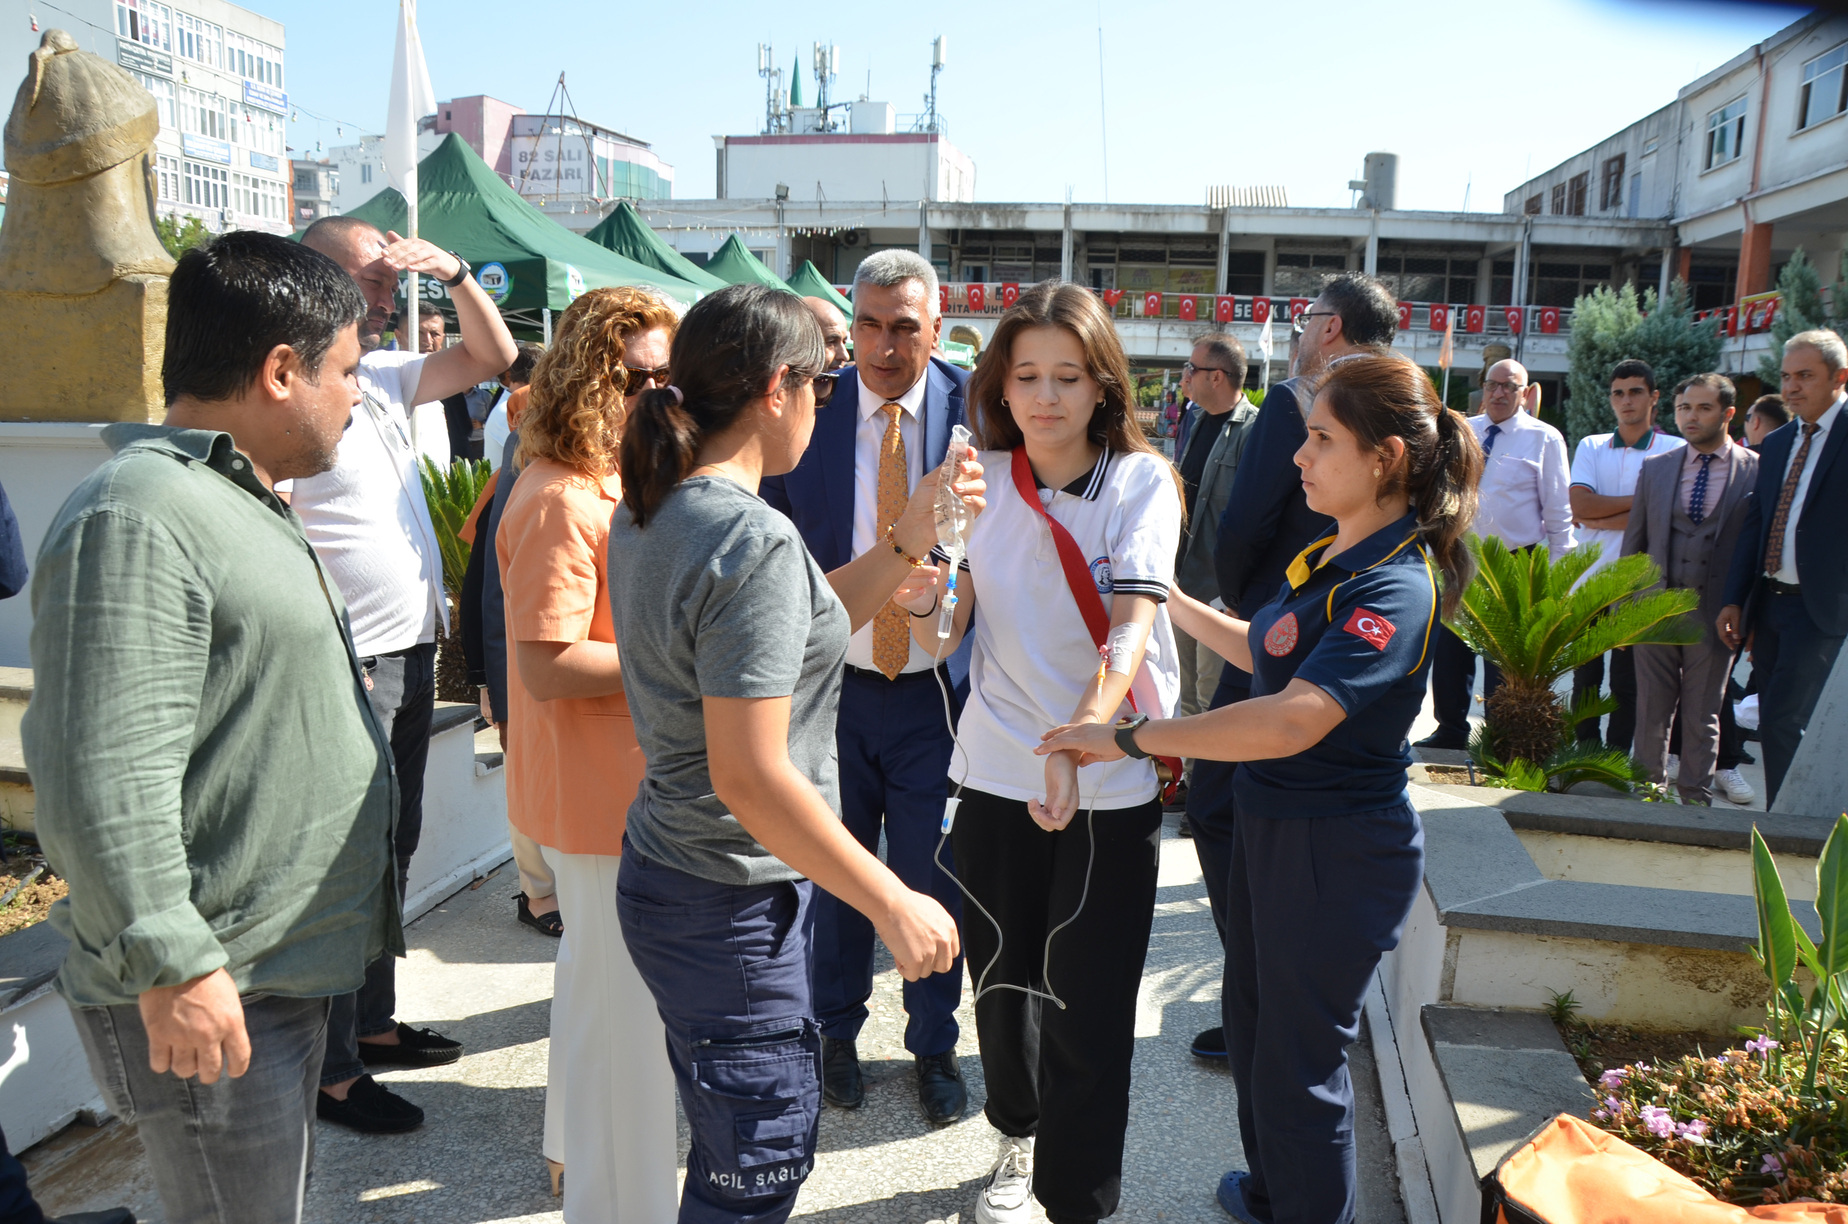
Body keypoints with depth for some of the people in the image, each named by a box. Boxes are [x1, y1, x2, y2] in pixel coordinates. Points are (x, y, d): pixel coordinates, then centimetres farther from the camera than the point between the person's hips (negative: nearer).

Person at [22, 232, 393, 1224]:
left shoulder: (236, 501, 14)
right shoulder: (138, 518, -21)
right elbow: (104, 784, -27)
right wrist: (172, 966, -25)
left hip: (286, 962, 10)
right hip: (212, 995, -10)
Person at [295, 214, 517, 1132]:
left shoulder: (383, 376, 10)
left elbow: (493, 357, 17)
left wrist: (455, 274, 2)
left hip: (412, 653, 9)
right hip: (350, 667, -9)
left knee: (392, 849, 18)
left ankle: (373, 1023, 33)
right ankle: (334, 1071, 14)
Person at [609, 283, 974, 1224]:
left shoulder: (648, 513, 5)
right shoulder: (753, 540, -25)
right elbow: (750, 776, -27)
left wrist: (906, 545, 6)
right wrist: (894, 904, -19)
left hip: (663, 873, 9)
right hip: (732, 907, -9)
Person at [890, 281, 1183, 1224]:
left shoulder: (1142, 481, -7)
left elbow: (1133, 625, -20)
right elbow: (943, 637, -2)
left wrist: (1078, 740, -36)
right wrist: (923, 602, -25)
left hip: (1112, 780, -3)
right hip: (998, 768, 3)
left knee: (1087, 1007, 0)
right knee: (1001, 981, 17)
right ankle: (1019, 1140, 45)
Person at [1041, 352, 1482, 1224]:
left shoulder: (1395, 588, -25)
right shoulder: (1332, 555, 5)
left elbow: (1291, 721, -36)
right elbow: (1267, 654, 20)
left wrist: (1129, 737, -32)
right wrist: (1172, 599, 14)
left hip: (1338, 851, -10)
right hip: (1271, 824, 10)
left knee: (1297, 1060, 7)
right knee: (1252, 1021, 25)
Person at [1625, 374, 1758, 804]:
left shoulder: (1757, 472, -2)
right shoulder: (1655, 468, 8)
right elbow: (1633, 543, 10)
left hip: (1714, 614, -2)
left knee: (1703, 717, 8)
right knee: (1651, 713, 8)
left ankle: (1695, 802, 20)